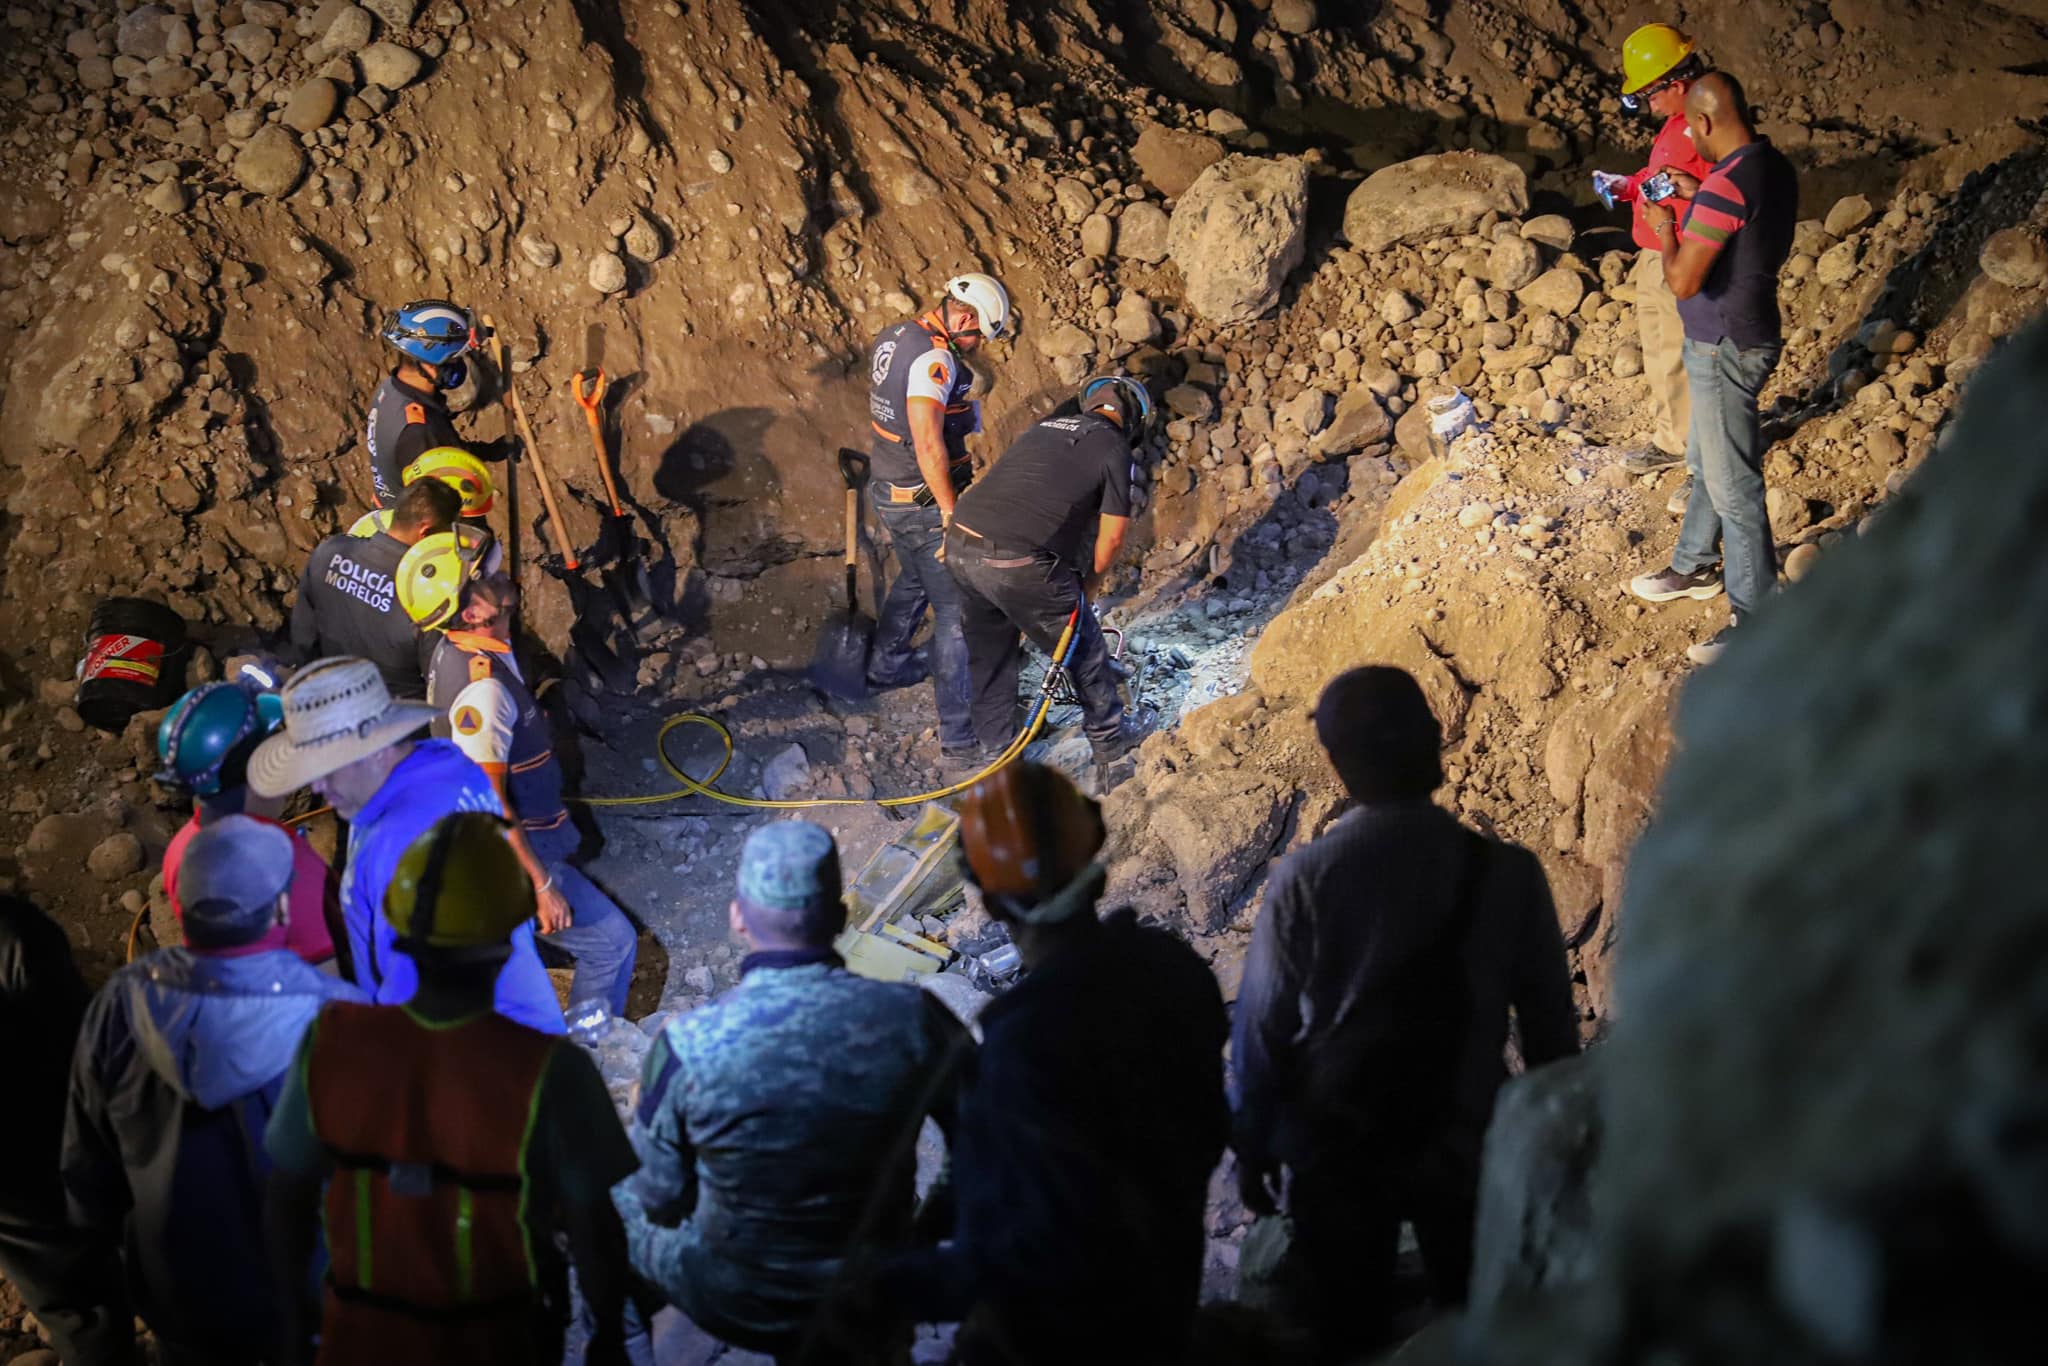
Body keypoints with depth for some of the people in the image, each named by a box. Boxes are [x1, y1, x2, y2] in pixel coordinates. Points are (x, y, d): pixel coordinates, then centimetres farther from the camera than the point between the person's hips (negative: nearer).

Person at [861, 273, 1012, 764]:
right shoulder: (934, 359, -24)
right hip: (924, 504, -9)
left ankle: (886, 666, 53)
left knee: (914, 580, 32)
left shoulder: (890, 339, 6)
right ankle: (959, 733, -2)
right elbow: (928, 442, -31)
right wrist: (951, 510, -24)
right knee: (957, 611, -4)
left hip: (888, 491, 10)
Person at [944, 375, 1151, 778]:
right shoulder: (1116, 451, 3)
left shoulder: (1045, 427, 22)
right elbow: (1111, 536, 3)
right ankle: (1109, 738, 34)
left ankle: (994, 747, 38)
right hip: (1018, 563, -6)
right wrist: (1086, 580, 22)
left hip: (960, 546, 6)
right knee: (1083, 647, 17)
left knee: (988, 652, 26)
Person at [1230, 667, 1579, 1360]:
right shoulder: (1506, 874, -15)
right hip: (1467, 1147, 0)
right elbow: (1550, 1023, -7)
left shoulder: (1300, 881, -17)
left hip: (1335, 1153, 0)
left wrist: (1253, 1147, 4)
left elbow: (1262, 1031, -11)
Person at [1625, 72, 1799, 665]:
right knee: (1707, 462, 26)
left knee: (1734, 484, -1)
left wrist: (1666, 230, -8)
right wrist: (1697, 202, 14)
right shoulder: (1776, 167, 3)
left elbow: (1683, 280, -26)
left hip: (1725, 349, -10)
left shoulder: (1726, 186, -27)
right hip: (1750, 332, 10)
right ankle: (1695, 569, 43)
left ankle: (1756, 618, 8)